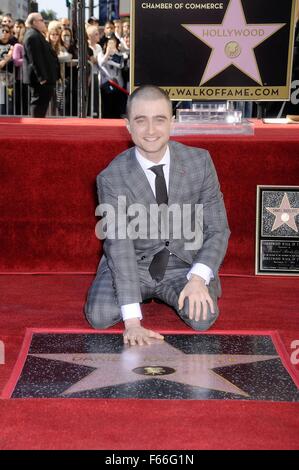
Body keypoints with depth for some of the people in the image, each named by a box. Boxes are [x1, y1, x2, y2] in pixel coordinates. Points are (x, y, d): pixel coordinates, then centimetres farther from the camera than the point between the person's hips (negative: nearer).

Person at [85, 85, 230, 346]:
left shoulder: (200, 161, -11)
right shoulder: (112, 178, -16)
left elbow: (218, 229, -8)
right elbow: (119, 248, -23)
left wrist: (198, 278, -27)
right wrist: (132, 321, -33)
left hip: (185, 264, 1)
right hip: (135, 264, 0)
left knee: (202, 318, -26)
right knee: (100, 316, -24)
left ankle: (167, 293, 9)